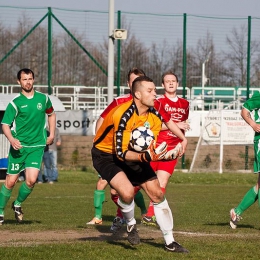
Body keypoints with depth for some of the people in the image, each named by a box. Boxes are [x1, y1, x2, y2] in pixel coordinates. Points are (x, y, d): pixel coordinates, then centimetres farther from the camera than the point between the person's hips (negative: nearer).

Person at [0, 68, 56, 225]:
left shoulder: (43, 99, 5)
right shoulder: (15, 103, -3)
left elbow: (51, 114, 24)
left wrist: (51, 134, 14)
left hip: (37, 147, 1)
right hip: (18, 147, -1)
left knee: (31, 180, -14)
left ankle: (18, 204, 13)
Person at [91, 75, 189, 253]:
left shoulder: (154, 117, -10)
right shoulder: (122, 115, -32)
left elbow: (149, 148, -4)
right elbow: (120, 153, -32)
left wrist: (168, 155, -23)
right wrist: (144, 157, -46)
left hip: (134, 153, 7)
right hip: (106, 154, -7)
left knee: (157, 193, 0)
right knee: (127, 191, -29)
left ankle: (170, 241, 12)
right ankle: (131, 224, 3)